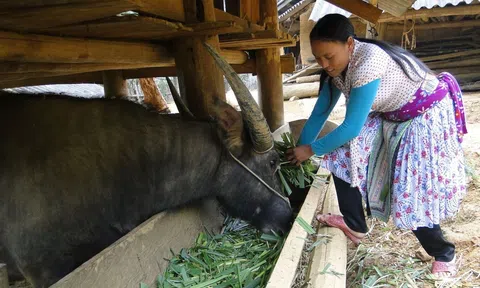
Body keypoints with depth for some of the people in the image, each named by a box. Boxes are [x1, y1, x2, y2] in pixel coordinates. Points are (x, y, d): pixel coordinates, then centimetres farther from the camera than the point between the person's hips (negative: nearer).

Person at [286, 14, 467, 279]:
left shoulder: (368, 63, -34)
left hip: (427, 118, -8)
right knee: (344, 156, -4)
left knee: (414, 191, -8)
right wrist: (298, 150, 1)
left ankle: (444, 254, 19)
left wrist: (311, 150, -19)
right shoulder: (337, 68, -8)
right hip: (391, 117, 8)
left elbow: (351, 128, -30)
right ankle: (355, 227, 13)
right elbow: (319, 114, 1)